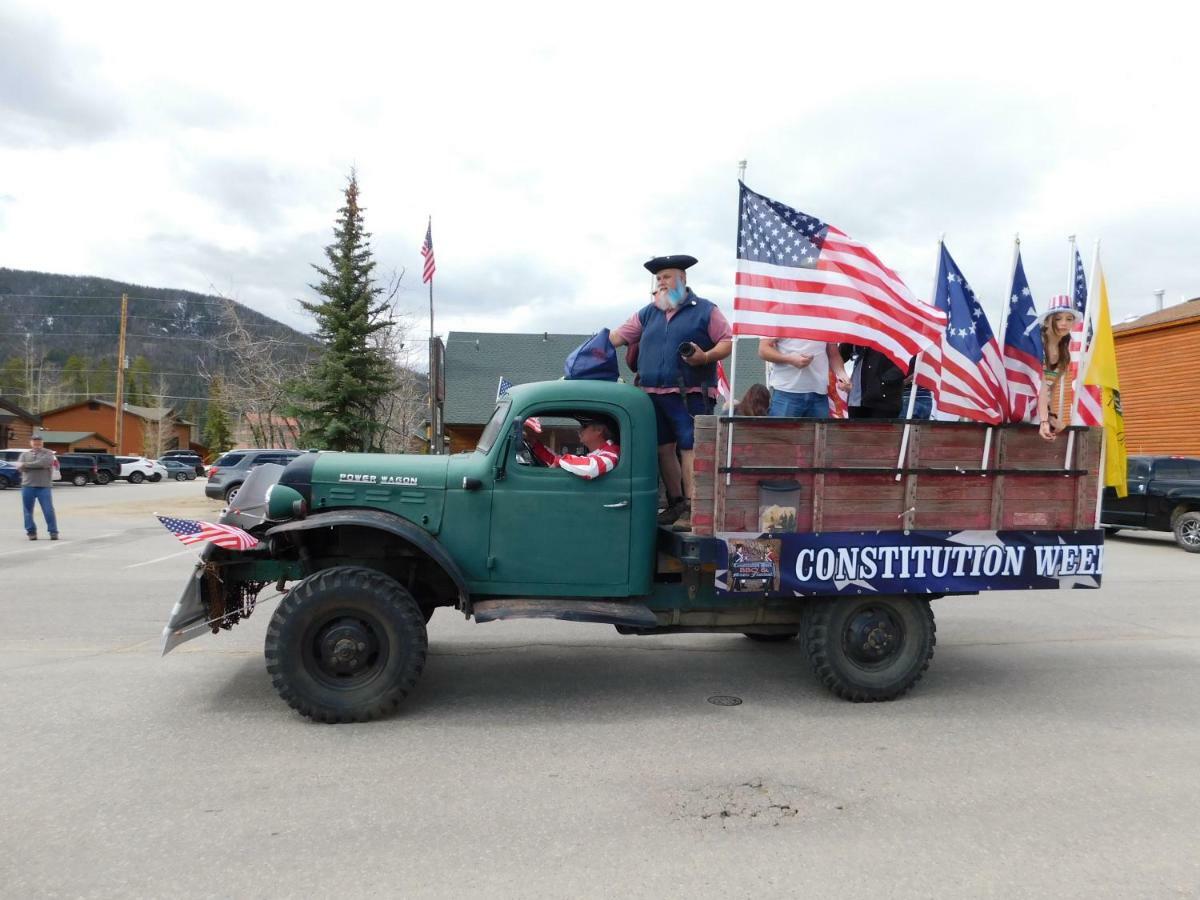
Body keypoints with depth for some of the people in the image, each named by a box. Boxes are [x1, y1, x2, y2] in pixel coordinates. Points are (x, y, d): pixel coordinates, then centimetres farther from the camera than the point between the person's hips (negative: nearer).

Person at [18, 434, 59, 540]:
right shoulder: (24, 454, 15)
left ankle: (53, 532, -1)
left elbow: (44, 462, -14)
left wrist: (27, 464, -8)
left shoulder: (48, 453, 6)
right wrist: (39, 466, -10)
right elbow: (20, 466, -3)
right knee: (28, 511, 5)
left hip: (43, 487, -3)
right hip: (27, 486, 3)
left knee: (49, 510, -7)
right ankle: (31, 532, 15)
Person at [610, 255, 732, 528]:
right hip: (653, 394, 6)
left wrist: (706, 357, -18)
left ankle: (692, 509, -8)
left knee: (690, 449, -11)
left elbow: (728, 342, -1)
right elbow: (619, 336, 17)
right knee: (664, 448, 11)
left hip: (691, 395, -6)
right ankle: (675, 504, 23)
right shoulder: (648, 313, 17)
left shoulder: (705, 310, 2)